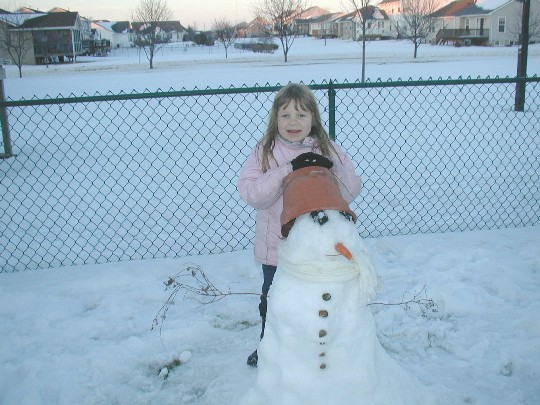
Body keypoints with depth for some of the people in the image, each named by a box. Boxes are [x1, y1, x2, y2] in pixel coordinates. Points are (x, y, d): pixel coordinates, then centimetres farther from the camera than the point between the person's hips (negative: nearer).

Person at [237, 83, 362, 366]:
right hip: (277, 247, 0)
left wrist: (332, 168, -25)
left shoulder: (329, 150, -2)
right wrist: (289, 170, -29)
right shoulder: (264, 152, -6)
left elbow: (352, 190, -6)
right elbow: (250, 192, -20)